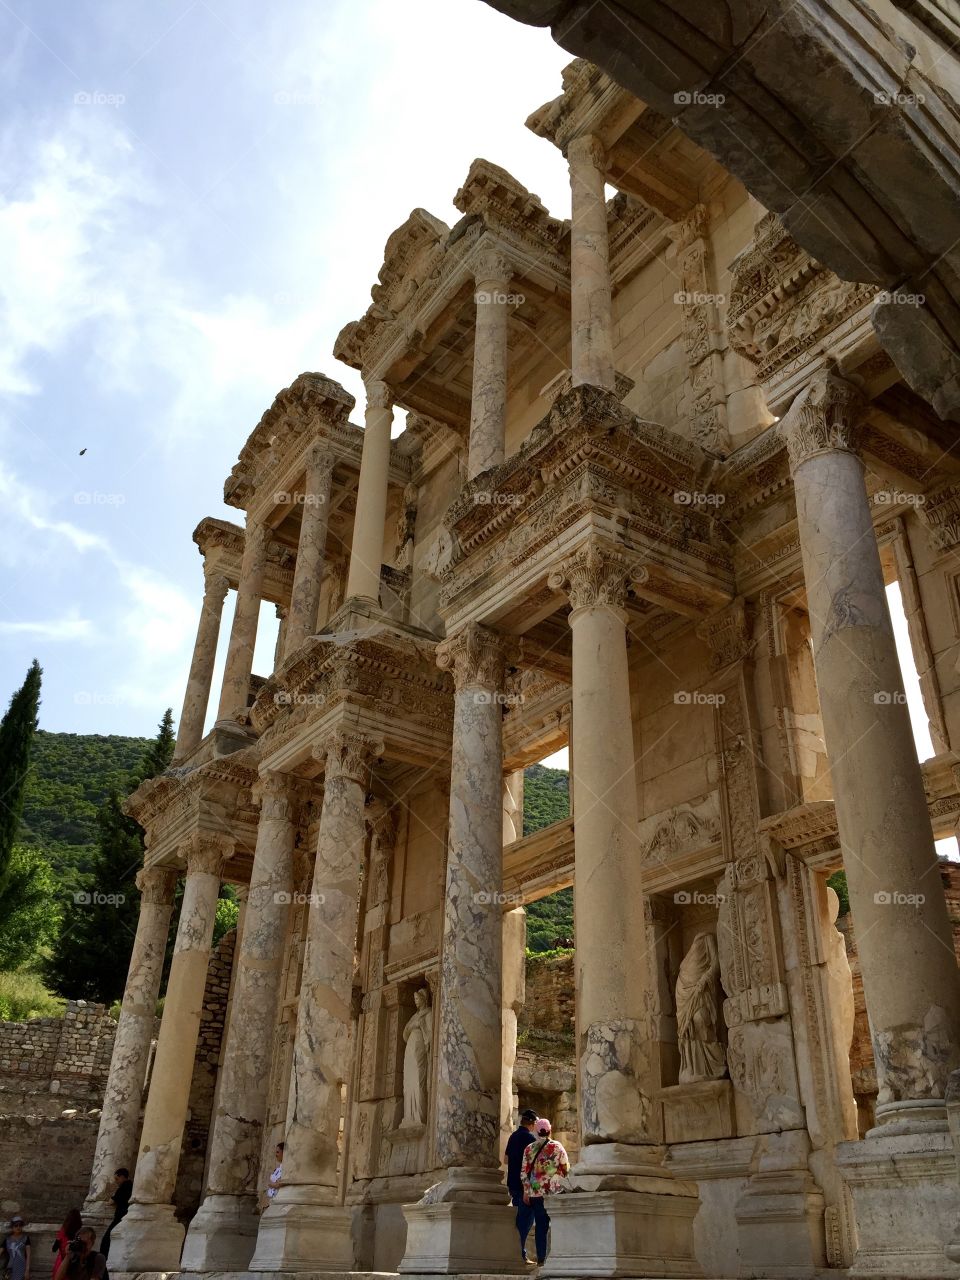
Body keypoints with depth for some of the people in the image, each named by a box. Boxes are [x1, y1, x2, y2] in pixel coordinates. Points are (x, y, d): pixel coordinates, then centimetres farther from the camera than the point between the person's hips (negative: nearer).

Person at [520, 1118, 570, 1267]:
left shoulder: (529, 1149, 2)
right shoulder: (557, 1146, -4)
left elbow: (524, 1172, 2)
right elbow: (566, 1168, 1)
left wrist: (526, 1191, 7)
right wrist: (562, 1181, 18)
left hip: (536, 1192, 2)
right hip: (555, 1191, -2)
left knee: (540, 1225, 7)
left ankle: (541, 1258, 6)